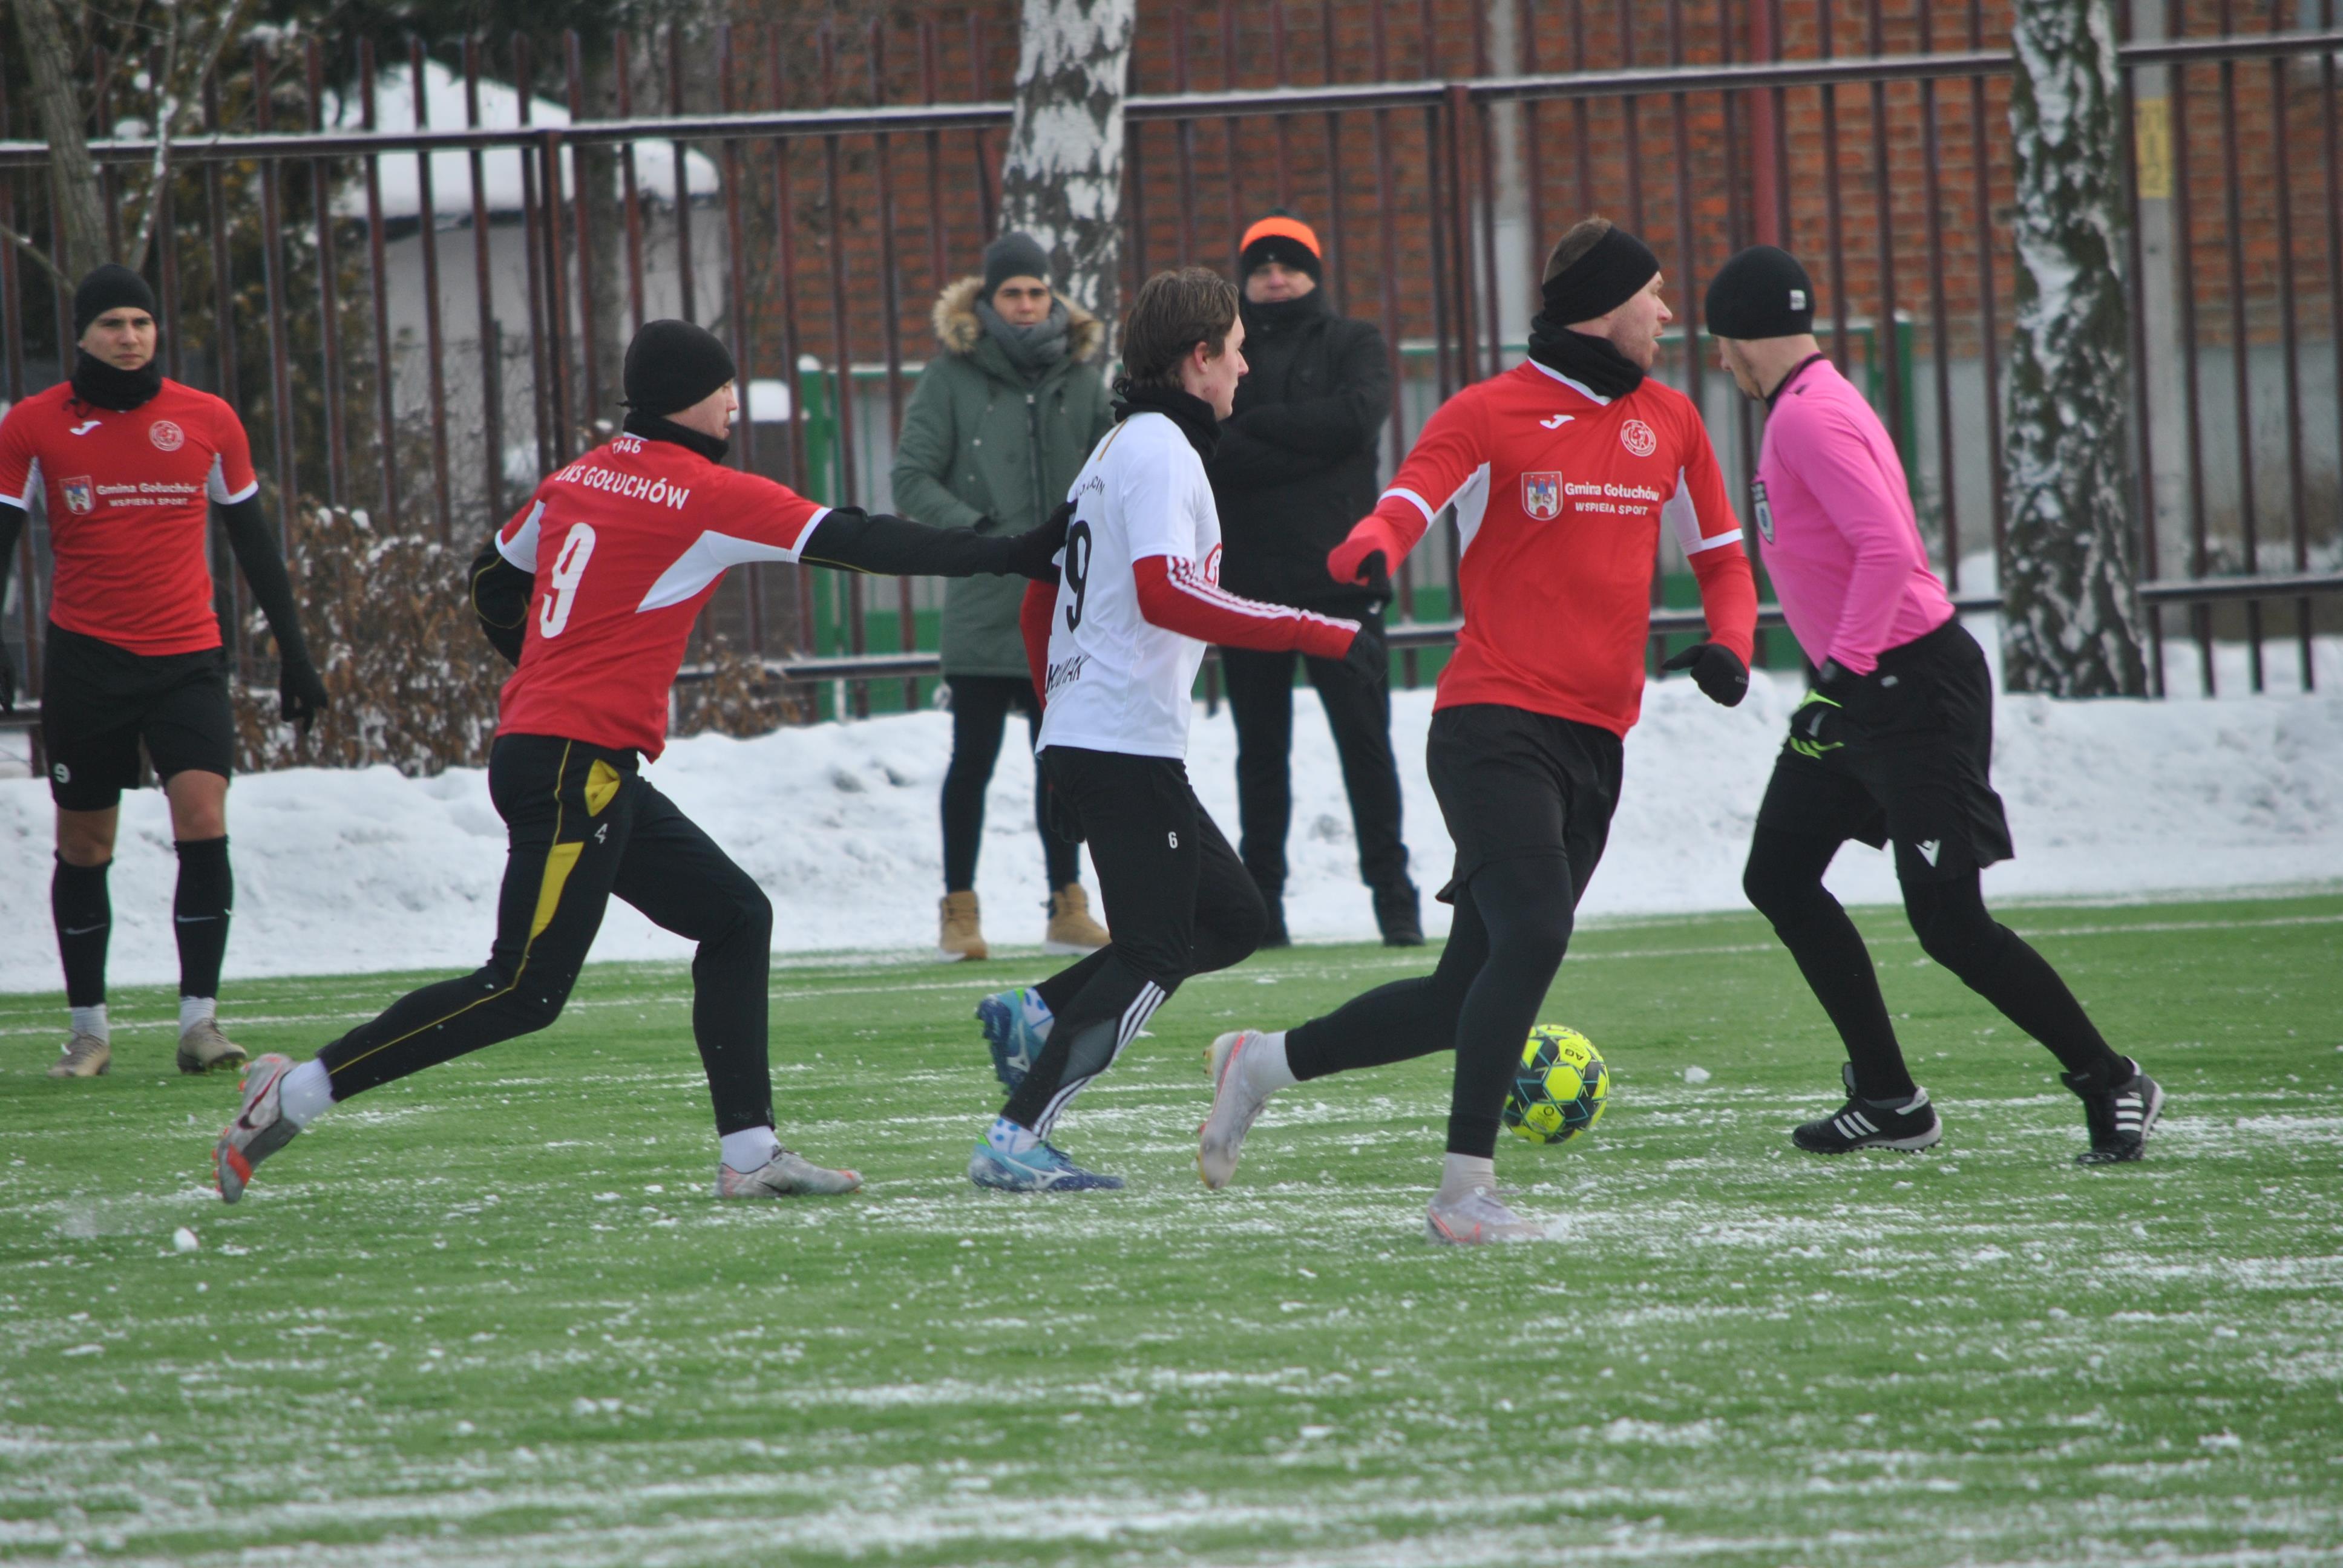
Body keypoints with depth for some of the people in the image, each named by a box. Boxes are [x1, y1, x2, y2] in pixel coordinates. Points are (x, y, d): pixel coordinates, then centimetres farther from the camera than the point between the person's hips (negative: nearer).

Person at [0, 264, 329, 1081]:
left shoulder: (207, 421, 4)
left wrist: (293, 649, 12)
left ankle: (199, 1020, -8)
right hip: (85, 659, 0)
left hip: (188, 659, 0)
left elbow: (252, 539, 12)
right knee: (83, 847, 6)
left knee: (203, 822, -15)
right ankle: (89, 1028, 19)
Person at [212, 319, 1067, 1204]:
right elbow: (854, 544, -8)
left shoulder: (578, 481, 12)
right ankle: (297, 1093, -8)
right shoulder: (706, 494, -9)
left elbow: (493, 585, 22)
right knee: (525, 991, -9)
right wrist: (1009, 556, -3)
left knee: (736, 918, 11)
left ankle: (748, 1154, 8)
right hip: (574, 771, -9)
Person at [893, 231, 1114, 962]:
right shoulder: (952, 376, -3)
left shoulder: (1080, 374, 7)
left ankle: (1068, 907, 14)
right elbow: (912, 477, -5)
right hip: (982, 605, -3)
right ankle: (959, 910, 9)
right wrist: (974, 528, -17)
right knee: (974, 757, 1)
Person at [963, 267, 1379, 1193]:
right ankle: (1017, 1141, -12)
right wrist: (1314, 633, -25)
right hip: (1127, 745, -10)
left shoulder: (1117, 448, 20)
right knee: (1152, 961, -8)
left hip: (1080, 738, 10)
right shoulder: (1161, 450, -11)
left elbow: (1041, 605, 25)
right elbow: (1165, 594, -25)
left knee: (1230, 918, 13)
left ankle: (1036, 1015, 7)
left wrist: (1060, 710, 32)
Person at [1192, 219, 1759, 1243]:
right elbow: (1403, 509, -17)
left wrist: (1728, 644, 2)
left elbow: (1721, 558, 23)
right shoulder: (1491, 415, -4)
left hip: (1595, 745, 6)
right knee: (1534, 936, -24)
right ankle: (1465, 1189, -19)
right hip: (1496, 727, -6)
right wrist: (1365, 555, -41)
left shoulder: (1669, 422, 14)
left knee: (1467, 998, 5)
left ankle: (1265, 1062, 25)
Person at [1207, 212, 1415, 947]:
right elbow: (1210, 451, -6)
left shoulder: (1354, 344, 9)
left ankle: (1392, 892, 3)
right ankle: (1261, 902, 9)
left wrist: (1256, 424, -10)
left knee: (1365, 741, -2)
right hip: (1247, 579, 1)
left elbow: (1357, 415, -12)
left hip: (1337, 576, -1)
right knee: (1261, 751, 5)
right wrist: (1307, 445, -16)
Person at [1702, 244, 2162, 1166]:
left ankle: (2112, 1086, 1)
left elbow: (1888, 549, -28)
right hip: (1857, 689, 11)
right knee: (1779, 879, 10)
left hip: (1915, 687, -11)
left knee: (1950, 924, -9)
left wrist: (1847, 665, -29)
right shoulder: (1804, 408, 13)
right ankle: (1889, 1102, 15)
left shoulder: (1812, 417, -18)